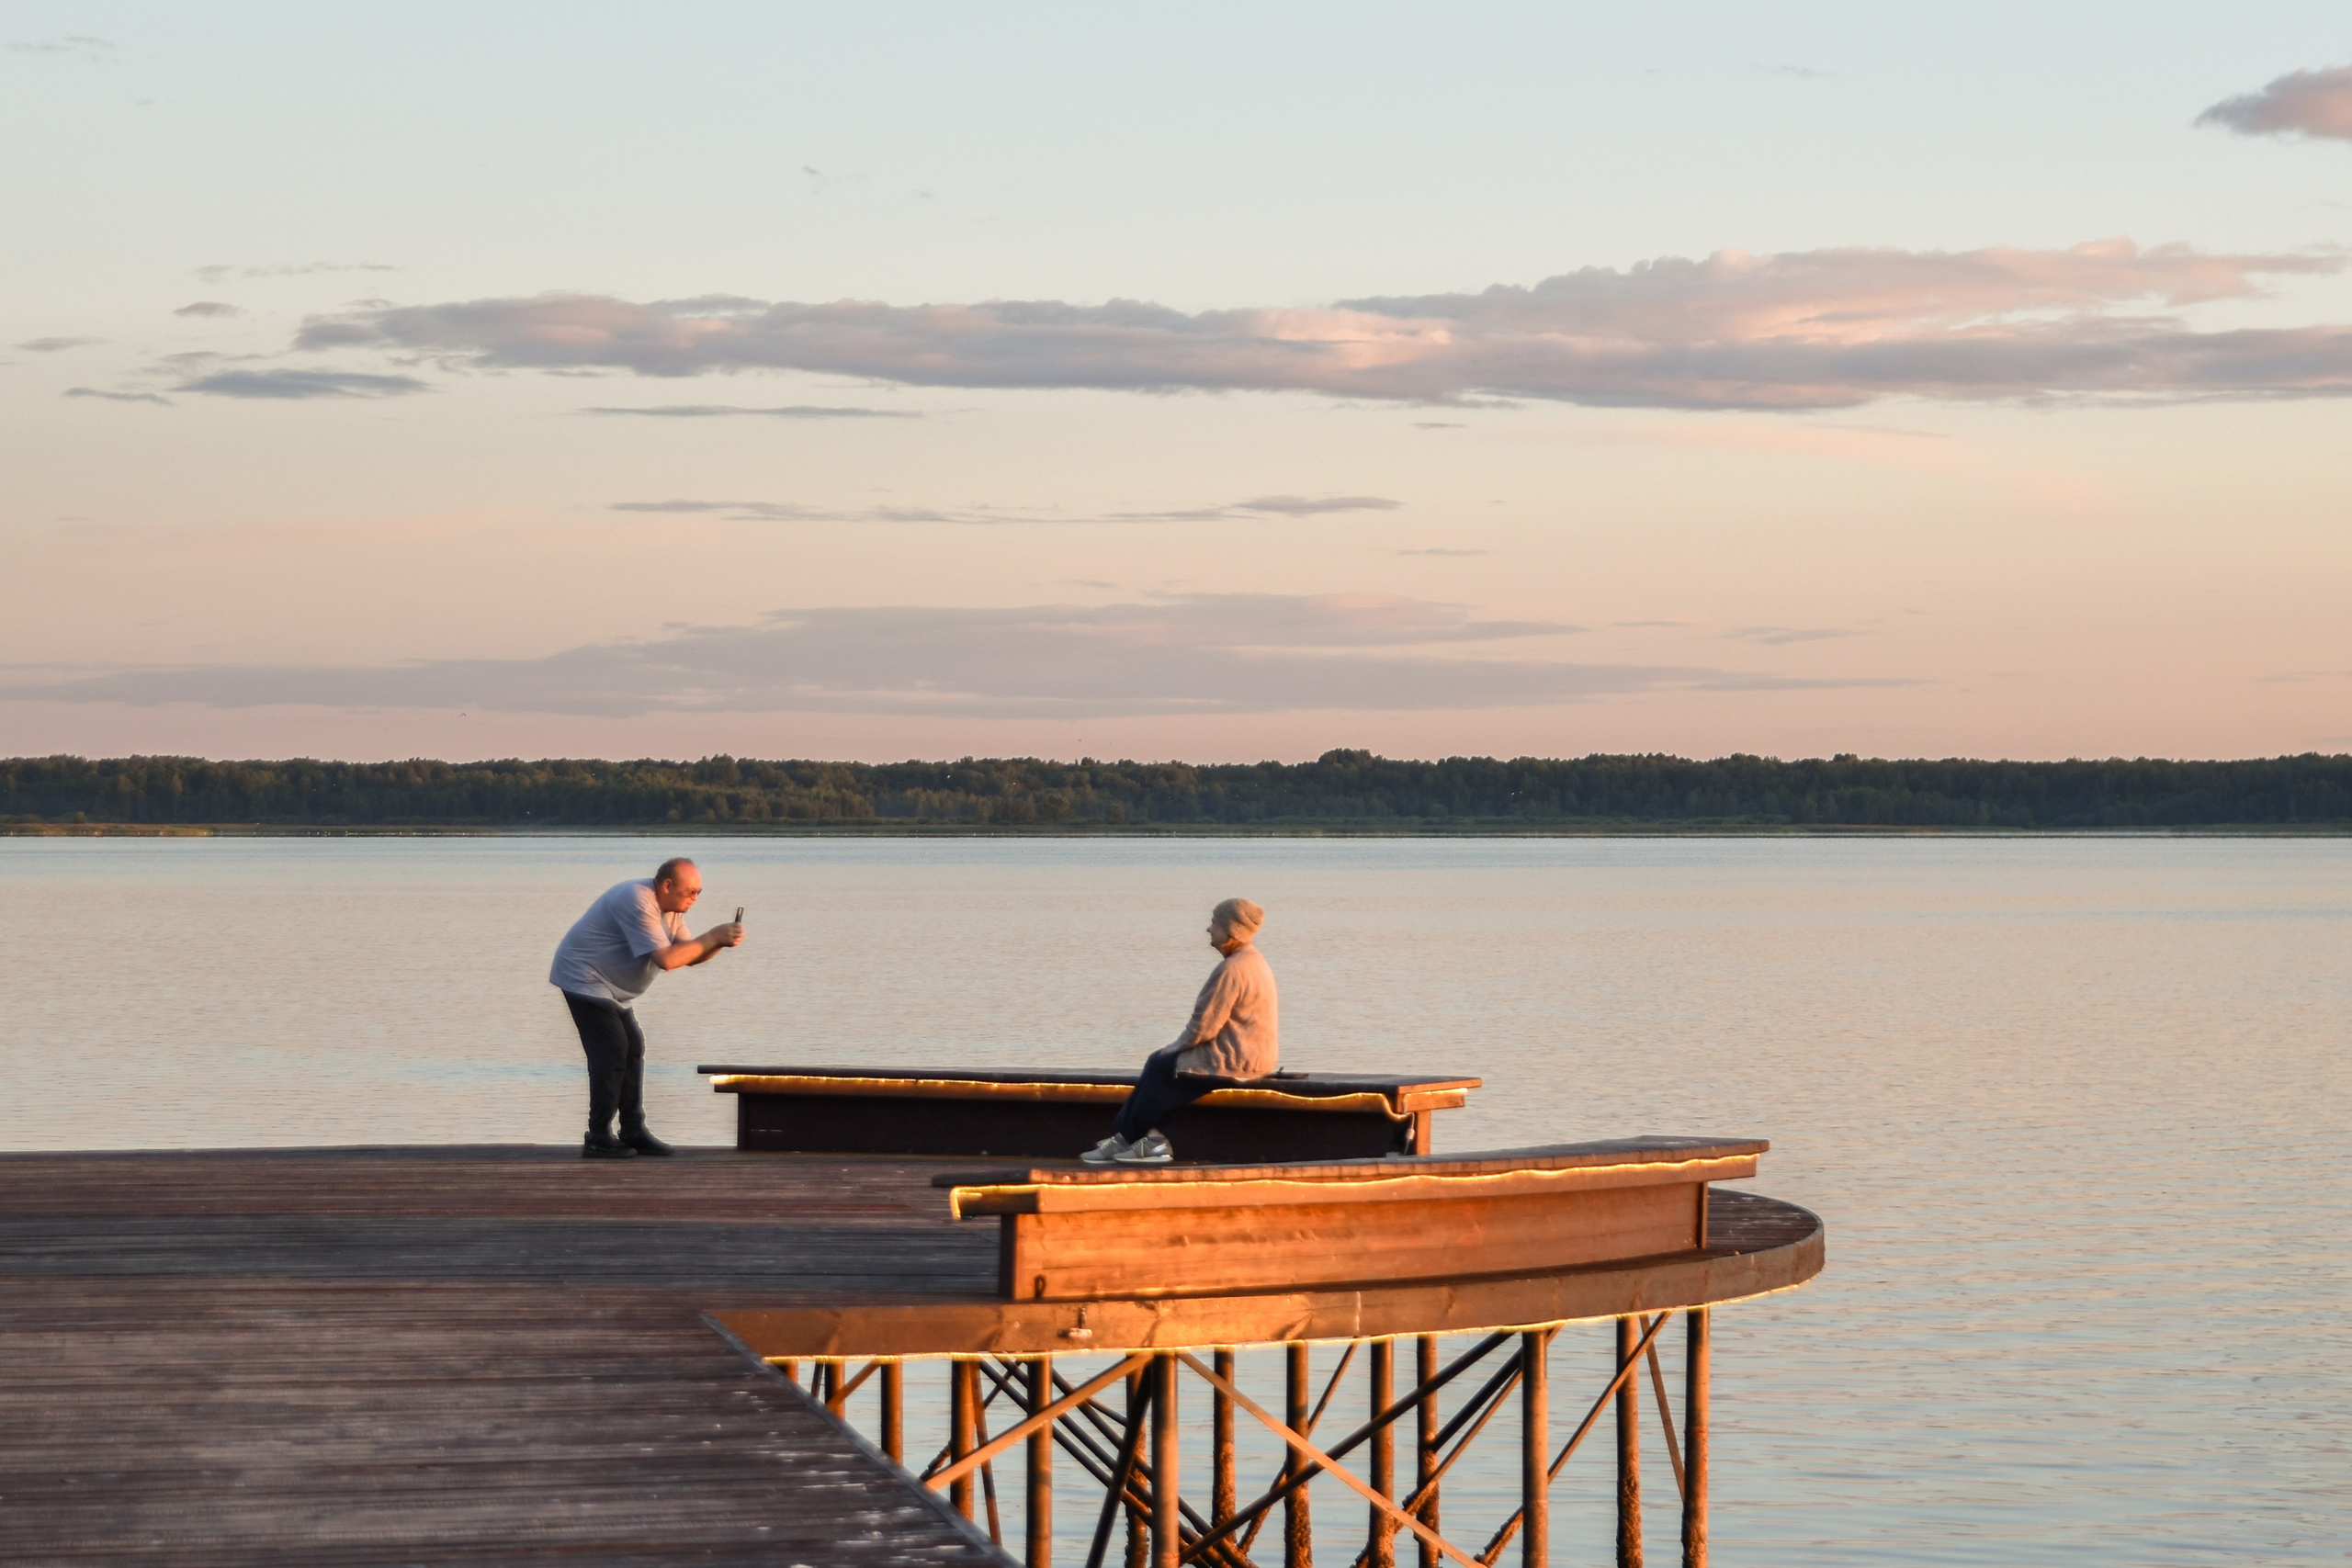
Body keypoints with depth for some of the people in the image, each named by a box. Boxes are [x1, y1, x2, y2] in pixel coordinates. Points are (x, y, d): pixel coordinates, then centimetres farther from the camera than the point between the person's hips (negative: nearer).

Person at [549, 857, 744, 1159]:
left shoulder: (670, 908, 6)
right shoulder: (639, 903, -26)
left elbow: (688, 955, 5)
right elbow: (667, 959, -31)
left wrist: (719, 942, -13)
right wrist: (712, 937, -24)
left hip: (608, 987, 10)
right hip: (585, 979, -10)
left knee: (633, 1049, 8)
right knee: (611, 1051, -15)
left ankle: (633, 1133, 13)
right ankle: (598, 1140, -13)